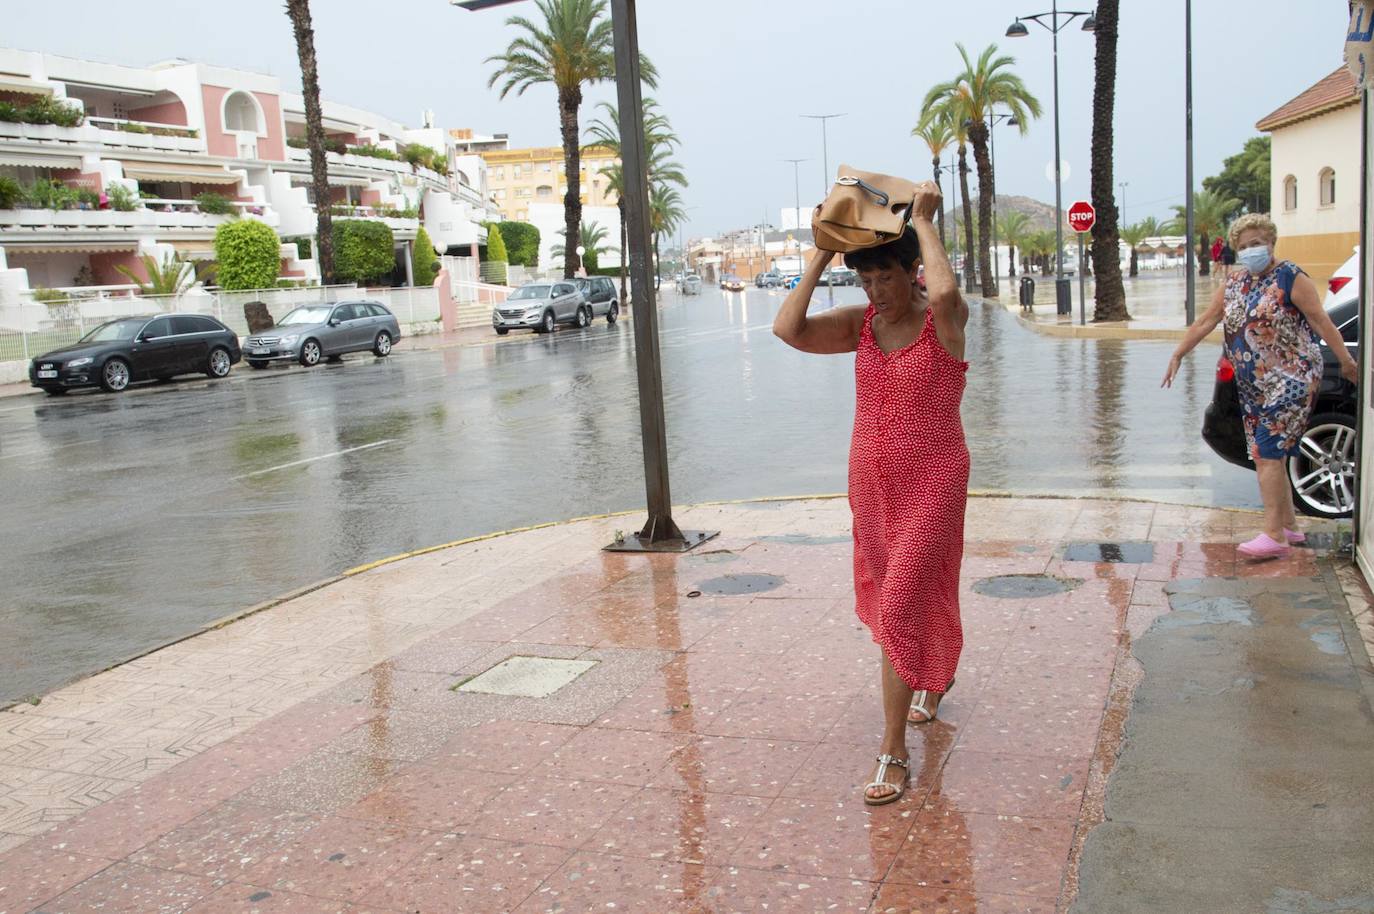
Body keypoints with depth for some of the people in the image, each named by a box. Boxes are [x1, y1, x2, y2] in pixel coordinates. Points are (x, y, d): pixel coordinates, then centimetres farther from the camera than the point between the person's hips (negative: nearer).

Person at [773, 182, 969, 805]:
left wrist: (923, 221, -23)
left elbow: (944, 292, -38)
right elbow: (788, 329, -14)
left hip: (932, 481, -6)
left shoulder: (945, 321, -12)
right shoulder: (860, 325, 1)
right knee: (891, 591, 21)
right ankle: (932, 682, 50)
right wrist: (823, 253, -11)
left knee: (902, 605, -10)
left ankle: (893, 752, -2)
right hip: (870, 478, 6)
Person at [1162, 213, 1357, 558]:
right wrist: (1178, 355, 14)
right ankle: (1289, 526, 20)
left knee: (1268, 455, -13)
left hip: (1289, 380, -7)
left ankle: (1274, 536, -13)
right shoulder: (1235, 283, 12)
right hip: (1252, 387, 7)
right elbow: (1205, 322, 16)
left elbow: (1320, 321, -11)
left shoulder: (1290, 277, -7)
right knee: (1268, 456, 9)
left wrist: (1346, 360, -16)